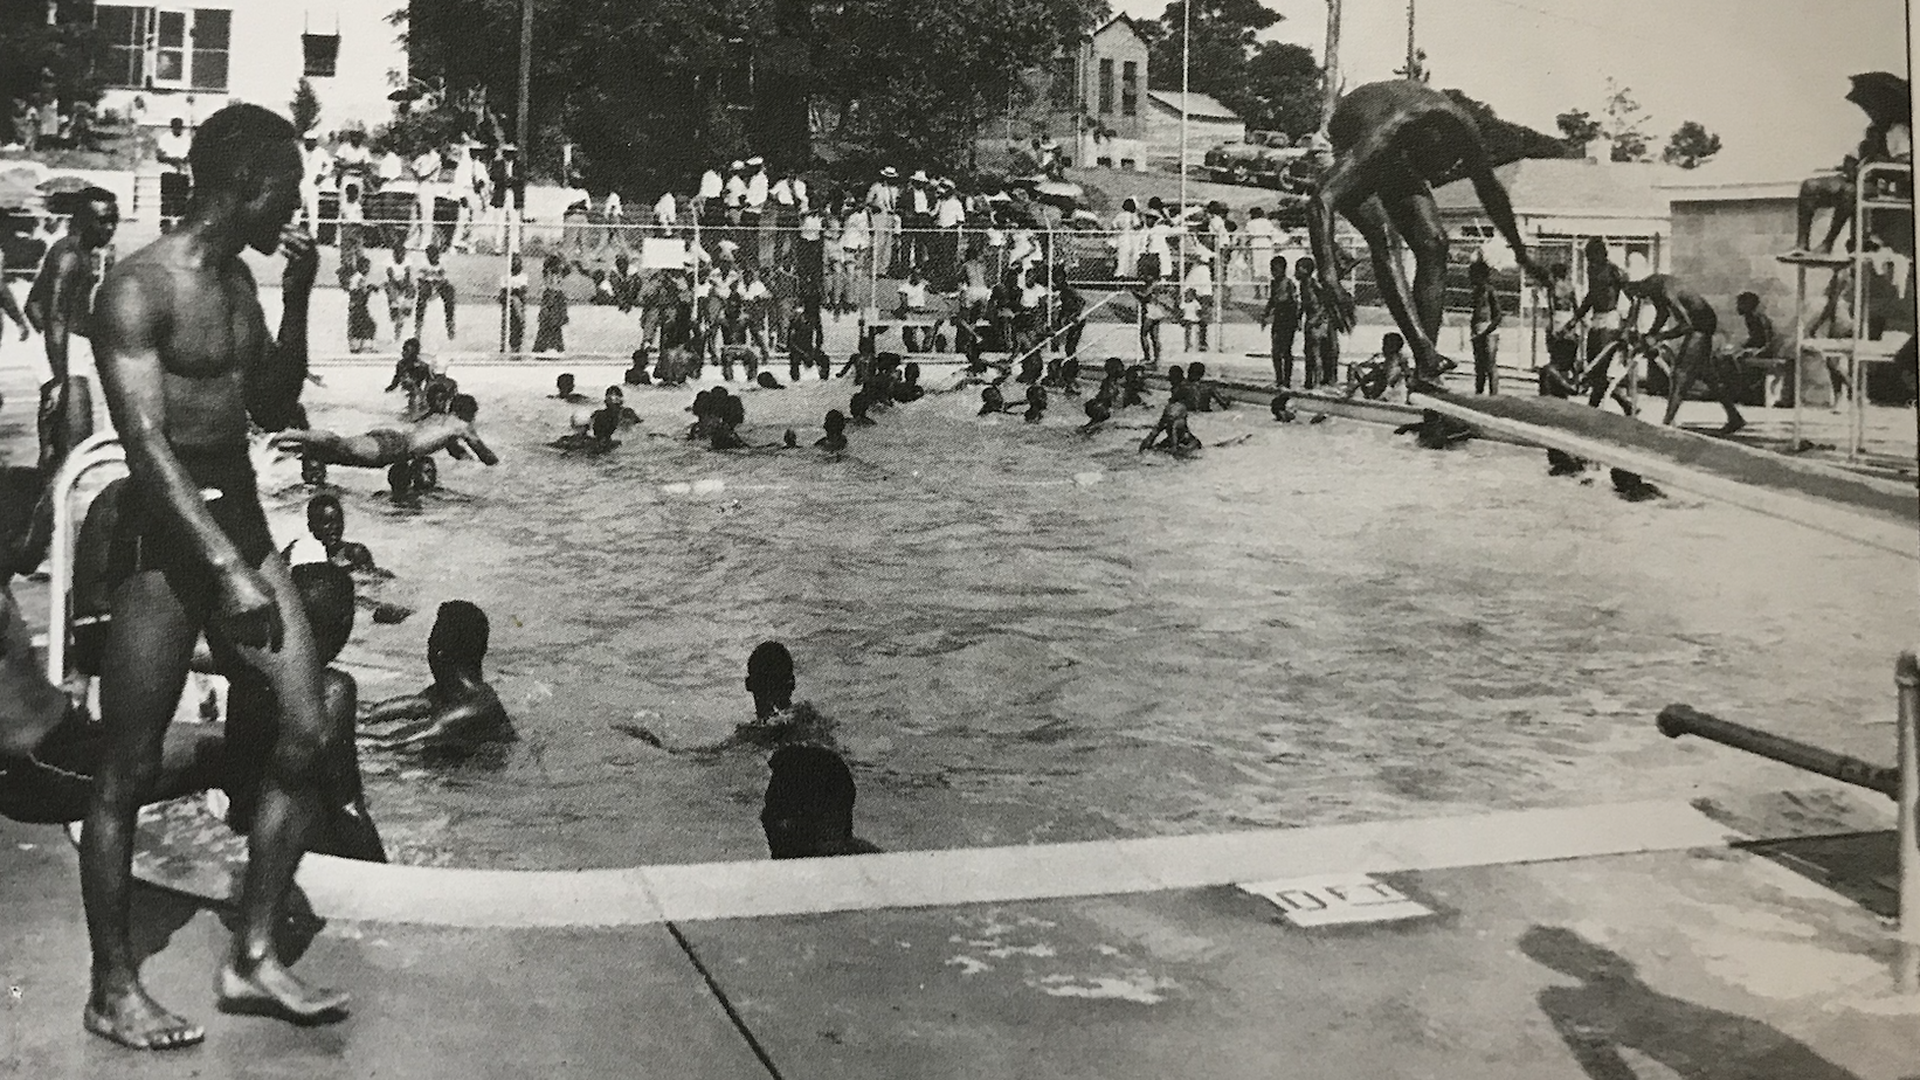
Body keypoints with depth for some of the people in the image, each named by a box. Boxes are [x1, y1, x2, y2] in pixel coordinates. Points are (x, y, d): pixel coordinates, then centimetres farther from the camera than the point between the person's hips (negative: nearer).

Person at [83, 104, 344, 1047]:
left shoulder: (238, 280, 11)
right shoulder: (141, 288, -13)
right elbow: (148, 446, -22)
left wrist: (296, 297, 7)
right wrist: (226, 569, -29)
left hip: (242, 522, 8)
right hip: (168, 535, -8)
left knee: (306, 736, 2)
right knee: (130, 771, 2)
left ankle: (253, 957, 13)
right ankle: (112, 990, 14)